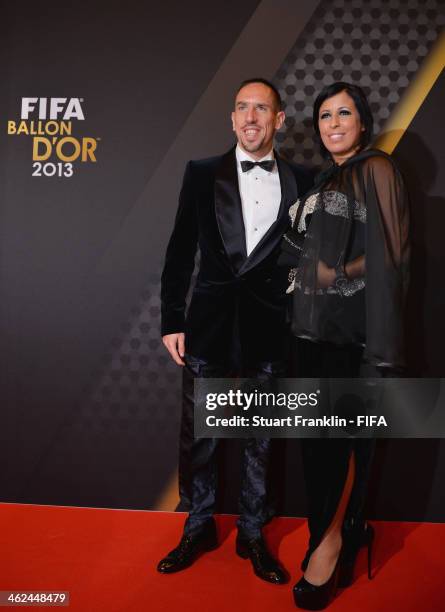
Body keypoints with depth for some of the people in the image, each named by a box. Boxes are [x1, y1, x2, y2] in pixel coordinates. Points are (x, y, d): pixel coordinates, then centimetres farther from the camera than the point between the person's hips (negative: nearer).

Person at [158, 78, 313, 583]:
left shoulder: (302, 183, 4)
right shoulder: (202, 174, 4)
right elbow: (180, 251, 4)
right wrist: (172, 322, 0)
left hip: (270, 332, 0)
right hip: (209, 328, 0)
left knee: (261, 440, 12)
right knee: (198, 437, 10)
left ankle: (252, 535, 32)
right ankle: (198, 529, 32)